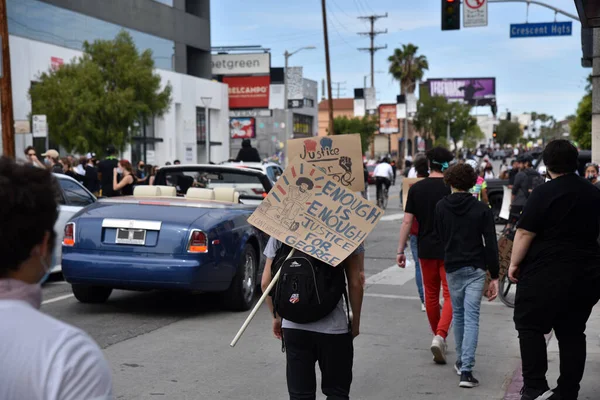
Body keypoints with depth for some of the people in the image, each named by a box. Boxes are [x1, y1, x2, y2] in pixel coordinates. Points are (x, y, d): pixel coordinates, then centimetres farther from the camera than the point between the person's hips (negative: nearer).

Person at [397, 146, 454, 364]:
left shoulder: (416, 188, 1)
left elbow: (407, 222, -2)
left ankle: (437, 336, 28)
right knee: (450, 295, -1)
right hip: (449, 249, -3)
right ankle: (440, 336, -19)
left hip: (426, 249, 3)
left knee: (431, 295, 16)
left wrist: (400, 250, 3)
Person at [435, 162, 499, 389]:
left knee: (458, 315, 18)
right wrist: (494, 276, -3)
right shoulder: (481, 209, -6)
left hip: (452, 268, 2)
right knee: (471, 318, -3)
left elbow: (440, 237, 7)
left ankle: (461, 362, 27)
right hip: (476, 269, -2)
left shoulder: (441, 207, -1)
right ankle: (466, 370, -11)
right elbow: (491, 245, -8)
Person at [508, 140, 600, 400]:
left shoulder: (544, 193, -11)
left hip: (547, 274, -6)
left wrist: (515, 262, -6)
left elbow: (525, 232, -15)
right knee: (572, 332, 12)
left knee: (530, 326, 3)